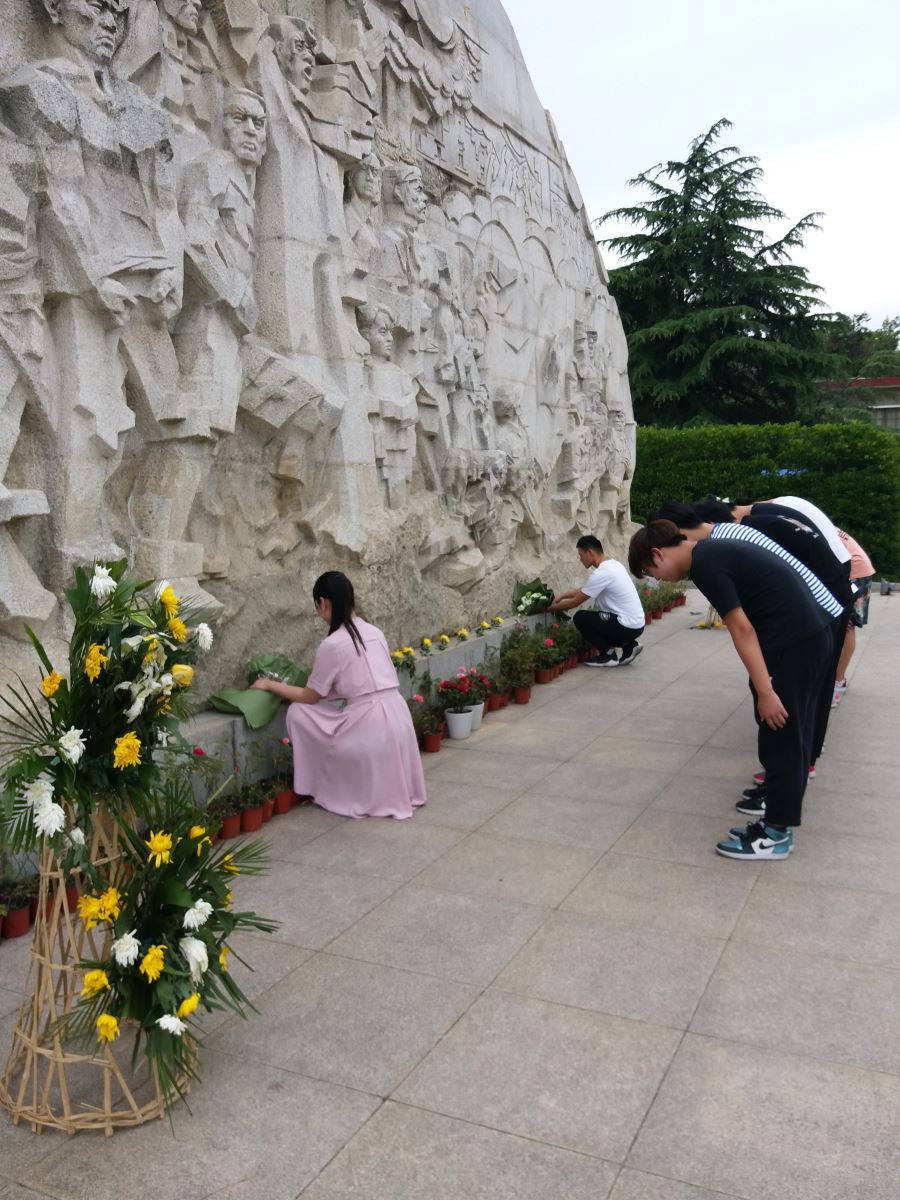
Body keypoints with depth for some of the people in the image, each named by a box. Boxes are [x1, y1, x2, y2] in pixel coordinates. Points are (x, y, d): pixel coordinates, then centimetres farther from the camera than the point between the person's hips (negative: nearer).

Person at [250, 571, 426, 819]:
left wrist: (270, 685, 17)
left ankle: (333, 791, 17)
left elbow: (310, 697, 2)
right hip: (398, 717, 8)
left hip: (369, 726, -8)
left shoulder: (332, 644, -9)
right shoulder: (373, 632, 13)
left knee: (298, 713, 7)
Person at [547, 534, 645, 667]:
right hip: (636, 623, 9)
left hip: (628, 625, -9)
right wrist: (562, 596, 18)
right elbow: (585, 589, 23)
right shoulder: (612, 564, 10)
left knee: (580, 618, -4)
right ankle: (628, 645, 12)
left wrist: (551, 608, 5)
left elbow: (575, 602, -10)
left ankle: (608, 655, 2)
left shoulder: (601, 573, -19)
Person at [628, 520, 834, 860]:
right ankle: (779, 820, 25)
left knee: (780, 737, 0)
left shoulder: (704, 564, -14)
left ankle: (776, 833, 11)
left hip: (793, 640, -10)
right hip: (812, 633, 10)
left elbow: (742, 630, -18)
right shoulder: (713, 551, 16)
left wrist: (765, 691, -18)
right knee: (790, 733, 15)